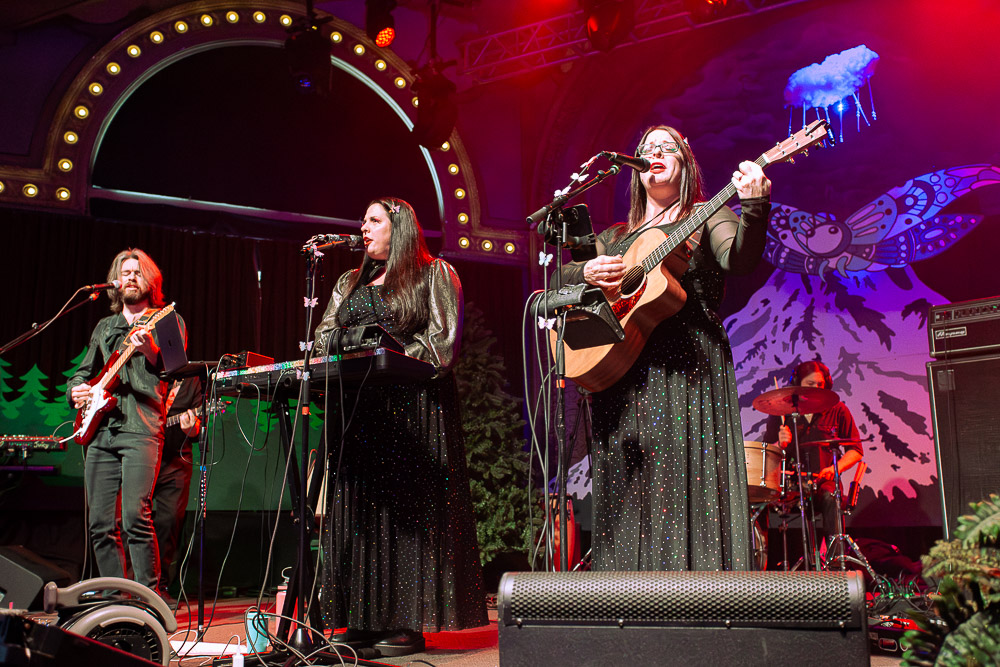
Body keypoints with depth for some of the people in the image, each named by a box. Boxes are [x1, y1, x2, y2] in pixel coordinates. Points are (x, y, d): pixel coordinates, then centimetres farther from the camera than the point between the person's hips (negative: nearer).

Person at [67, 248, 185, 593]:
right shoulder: (104, 327, 24)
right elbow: (83, 371, 30)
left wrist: (149, 350, -22)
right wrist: (76, 389, 8)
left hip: (141, 427, -5)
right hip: (101, 431, 6)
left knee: (136, 516, -18)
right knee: (100, 524, 3)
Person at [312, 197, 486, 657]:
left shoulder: (434, 274, 6)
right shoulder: (349, 283, 24)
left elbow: (443, 341, -6)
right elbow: (325, 338, 18)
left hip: (410, 405, -6)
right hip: (354, 407, 6)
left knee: (405, 507, -7)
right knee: (357, 510, 2)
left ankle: (407, 622, -4)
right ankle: (362, 619, 6)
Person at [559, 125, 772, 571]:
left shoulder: (707, 218, 12)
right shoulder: (614, 237, 24)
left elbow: (739, 259, -9)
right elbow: (558, 279, 19)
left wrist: (755, 206, -27)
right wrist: (586, 272, -2)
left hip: (687, 365, -4)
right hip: (618, 364, 4)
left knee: (686, 479, -11)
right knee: (628, 492, -1)